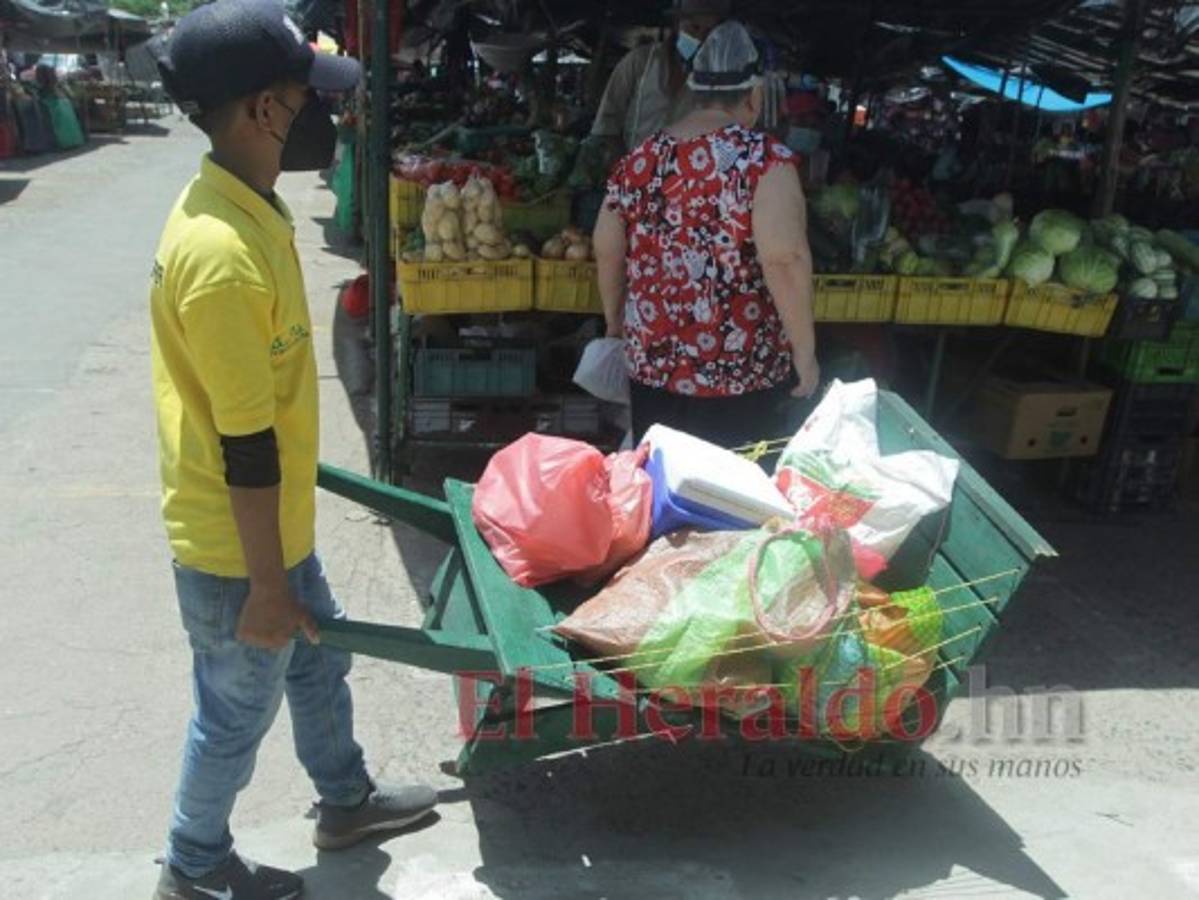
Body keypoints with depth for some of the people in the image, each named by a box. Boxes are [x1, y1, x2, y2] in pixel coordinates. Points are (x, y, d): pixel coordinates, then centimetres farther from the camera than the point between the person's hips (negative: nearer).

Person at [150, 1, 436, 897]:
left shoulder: (242, 205, 1)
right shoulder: (222, 252, -31)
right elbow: (243, 444, -26)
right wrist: (266, 586, -18)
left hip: (275, 518, 9)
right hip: (232, 542, -9)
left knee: (319, 658, 25)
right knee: (238, 709, 13)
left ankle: (346, 800, 49)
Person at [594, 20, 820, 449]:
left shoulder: (639, 159, 4)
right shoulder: (764, 158, -12)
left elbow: (607, 251, 10)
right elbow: (784, 259, -21)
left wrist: (615, 319, 24)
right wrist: (804, 352, -12)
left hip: (650, 360, 5)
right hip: (738, 371, -5)